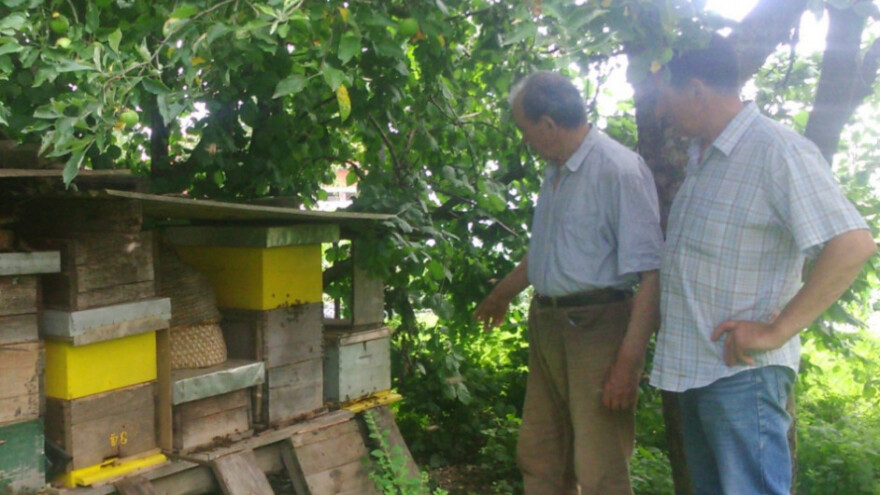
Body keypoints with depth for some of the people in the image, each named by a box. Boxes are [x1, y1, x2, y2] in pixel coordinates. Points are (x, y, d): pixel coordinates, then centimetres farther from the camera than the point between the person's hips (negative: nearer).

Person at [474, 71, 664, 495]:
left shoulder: (619, 170, -15)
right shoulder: (556, 173, 13)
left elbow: (651, 273, -19)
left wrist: (629, 361, -23)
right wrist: (503, 294, 40)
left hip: (597, 328, -9)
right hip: (546, 325, 9)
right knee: (538, 460, 16)